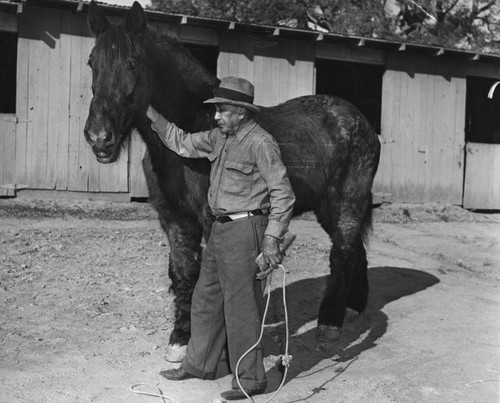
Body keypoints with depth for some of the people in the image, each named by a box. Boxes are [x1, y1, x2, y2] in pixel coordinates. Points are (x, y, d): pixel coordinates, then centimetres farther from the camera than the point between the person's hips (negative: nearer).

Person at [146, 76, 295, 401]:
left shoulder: (260, 143, -16)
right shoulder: (220, 138, 10)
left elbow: (283, 193, -18)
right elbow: (183, 144, 22)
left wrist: (272, 237, -24)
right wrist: (152, 115, 14)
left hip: (245, 231, -9)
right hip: (221, 229, 9)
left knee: (240, 306, -2)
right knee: (206, 298, 17)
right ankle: (199, 364, 32)